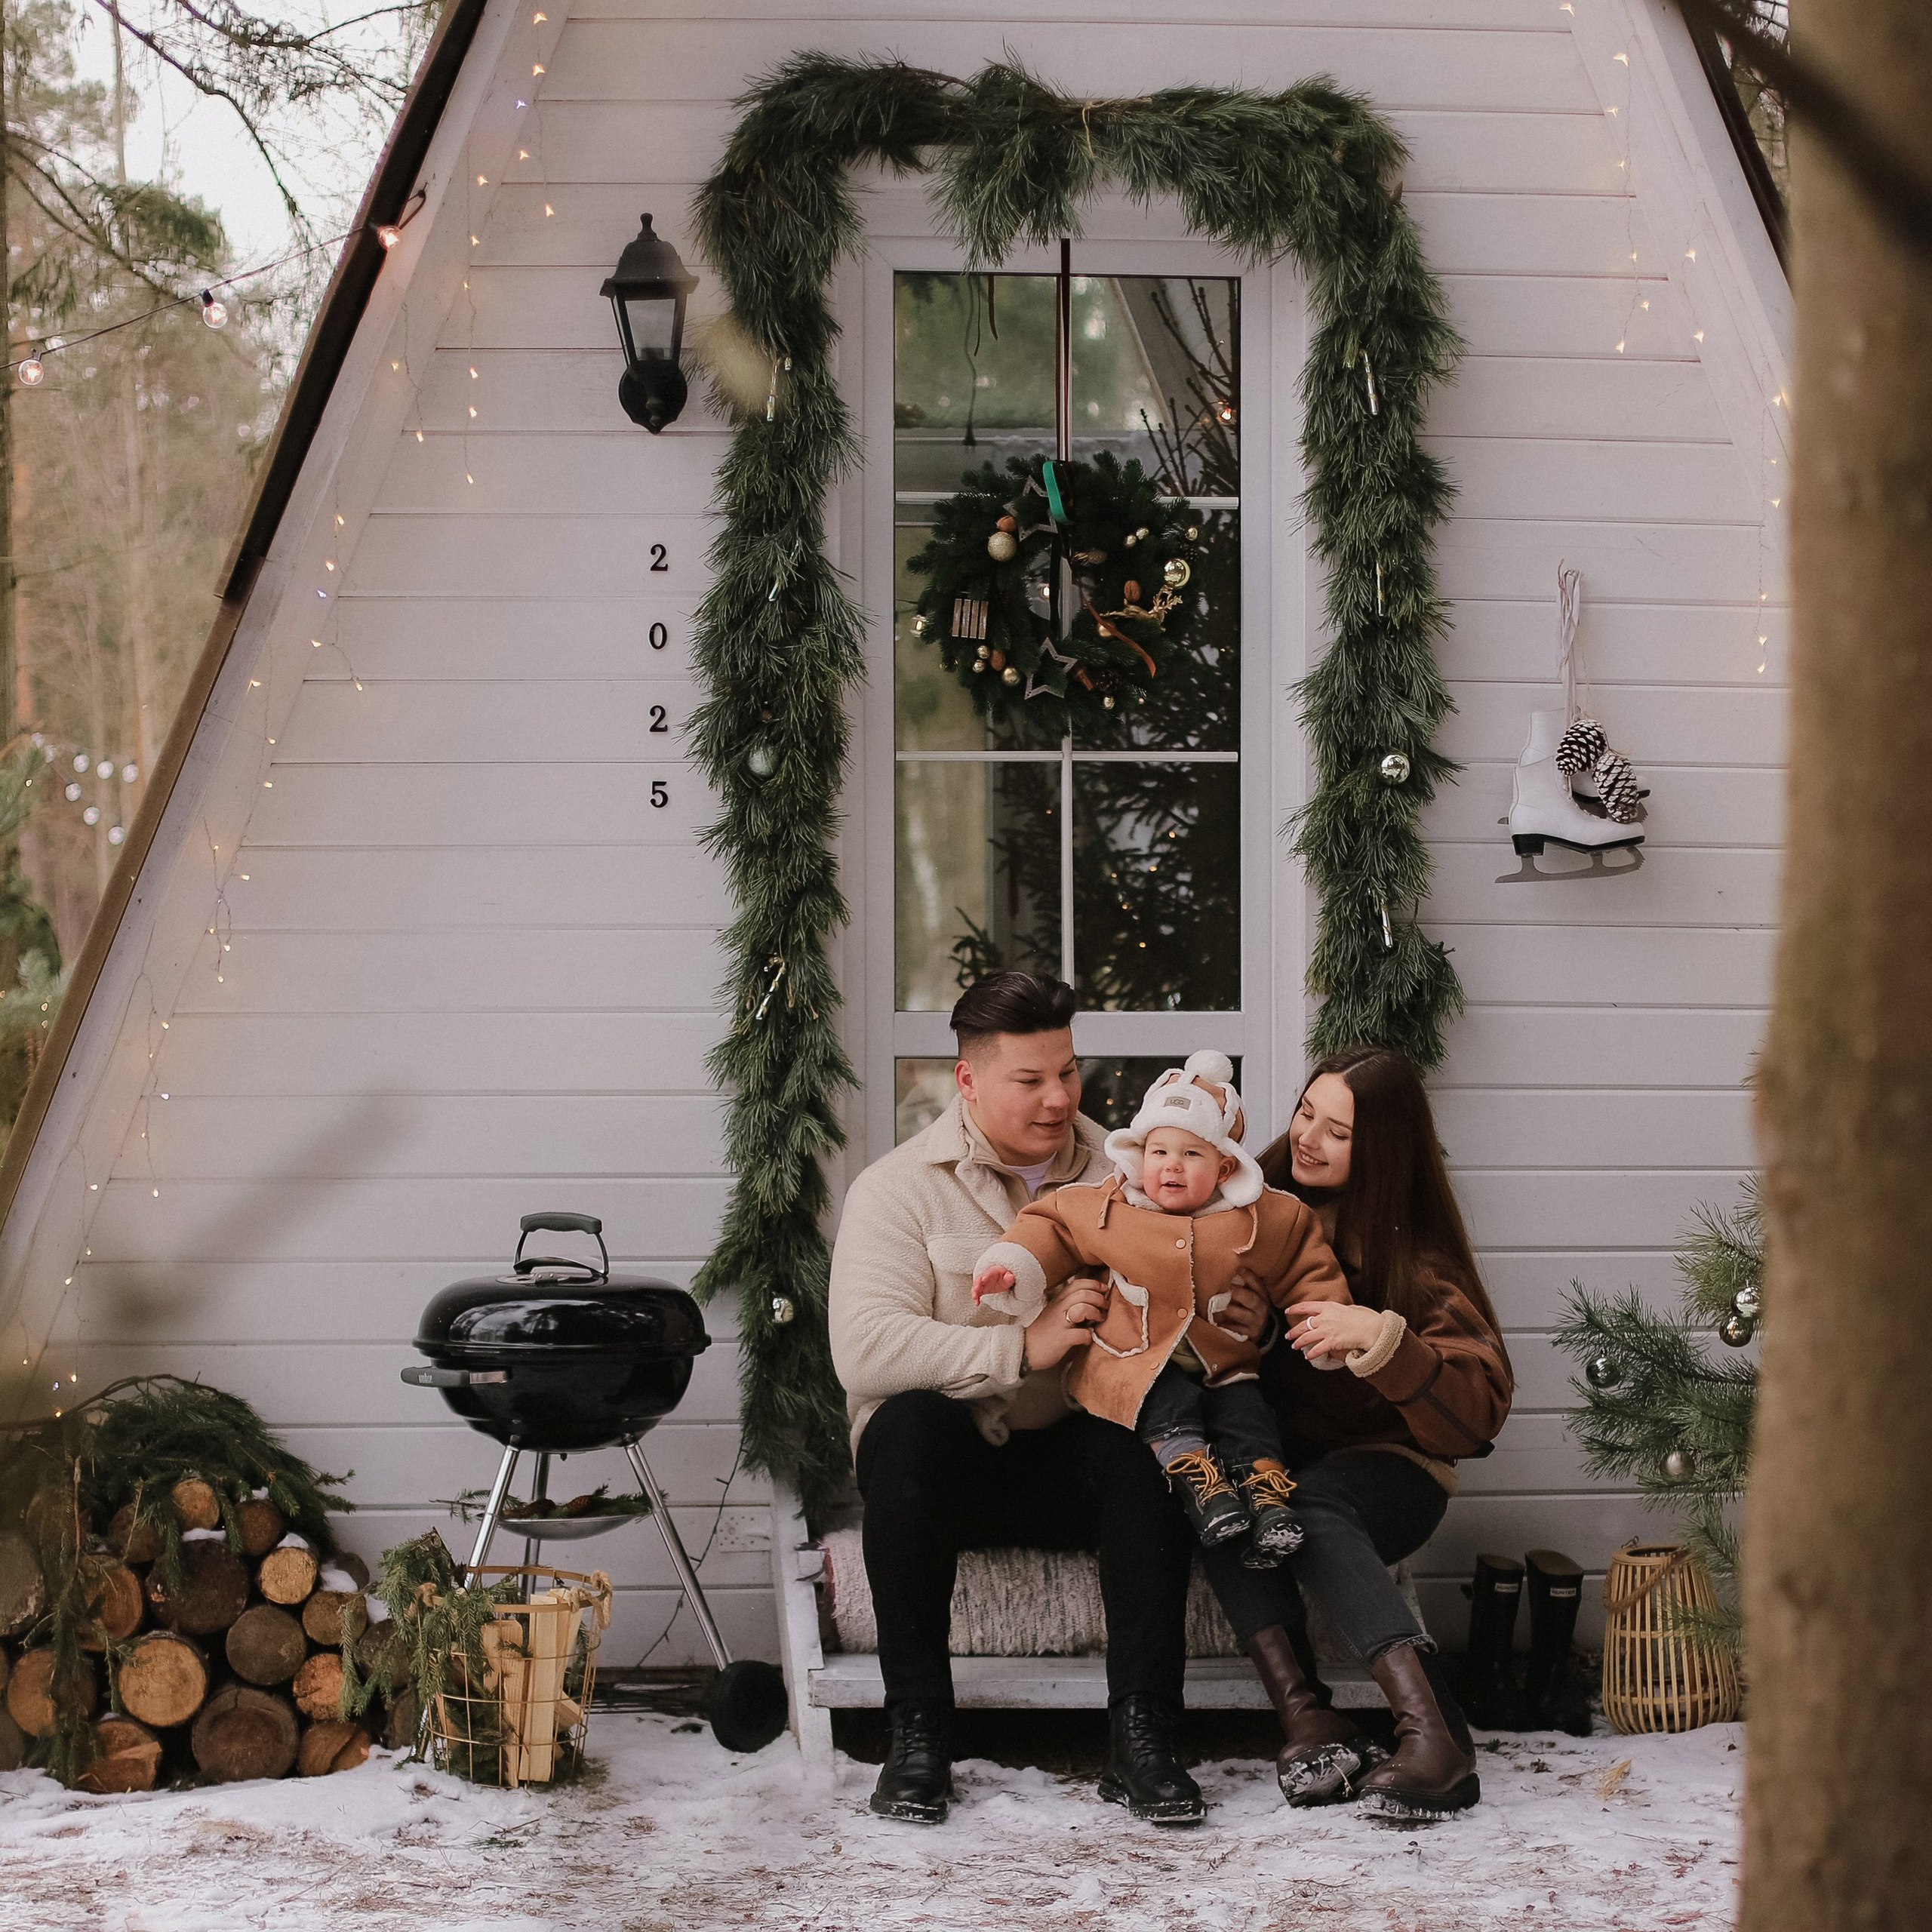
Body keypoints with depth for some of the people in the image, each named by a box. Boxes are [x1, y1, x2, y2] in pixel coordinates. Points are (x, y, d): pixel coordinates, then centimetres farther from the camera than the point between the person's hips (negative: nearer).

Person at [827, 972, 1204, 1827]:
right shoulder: (900, 1186, -3)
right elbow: (864, 1351, -18)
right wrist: (1023, 1347, -24)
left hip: (1076, 1458, 2)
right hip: (950, 1462, -2)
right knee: (912, 1418, -35)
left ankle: (1140, 1736, -29)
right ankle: (917, 1731, -26)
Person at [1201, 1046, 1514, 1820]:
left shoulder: (1414, 1256, -4)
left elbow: (1479, 1409, -13)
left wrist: (1381, 1340, -28)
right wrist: (1241, 1332, -11)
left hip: (1388, 1470, -3)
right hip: (1269, 1457, 3)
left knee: (1308, 1503, -36)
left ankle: (1432, 1731, -46)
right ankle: (1304, 1716, -39)